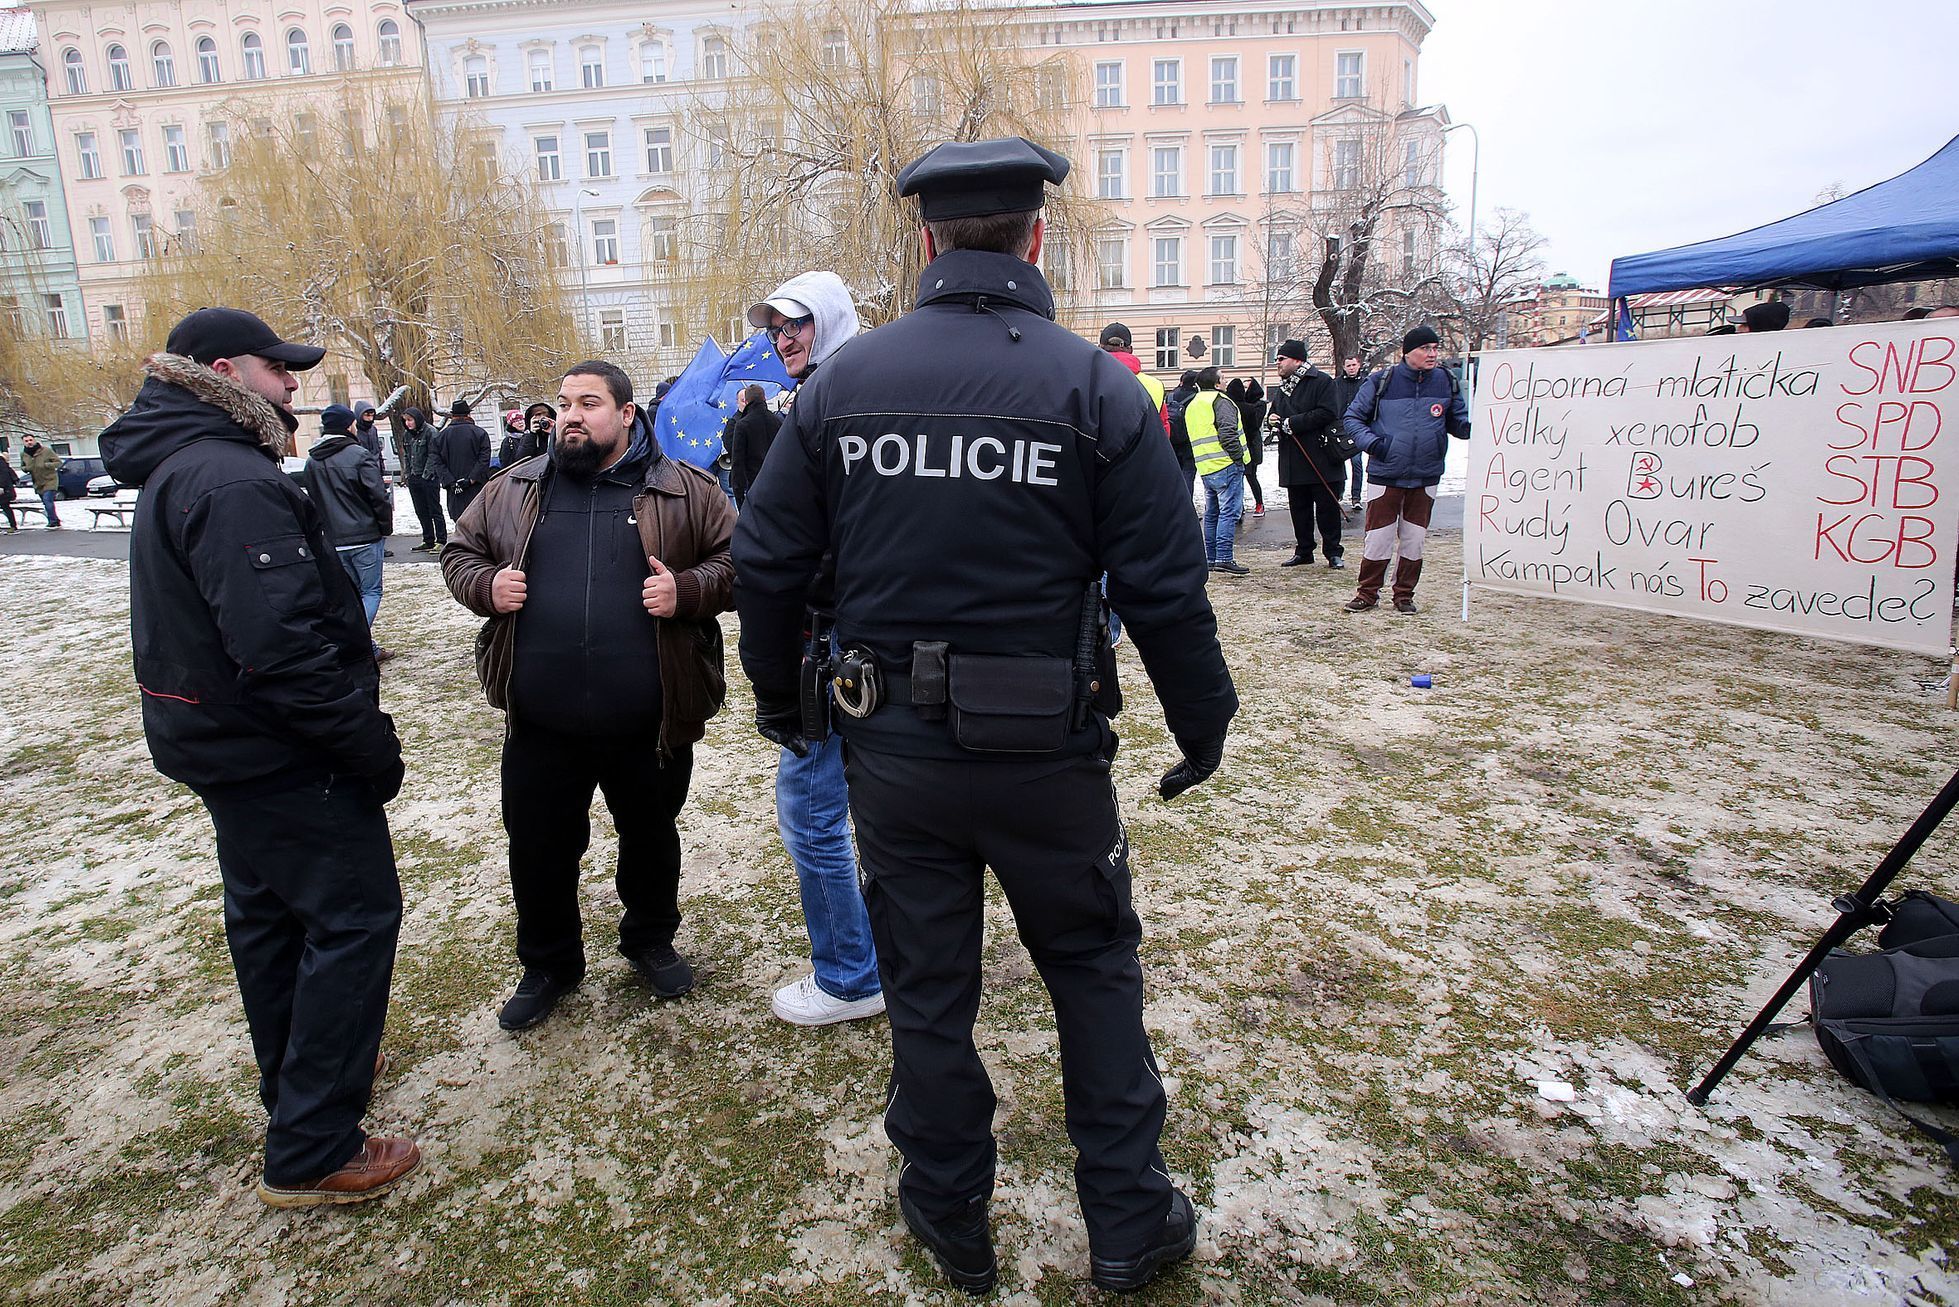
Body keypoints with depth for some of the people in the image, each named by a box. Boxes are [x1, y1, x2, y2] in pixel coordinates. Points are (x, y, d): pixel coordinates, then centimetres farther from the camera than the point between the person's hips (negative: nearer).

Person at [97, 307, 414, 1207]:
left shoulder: (175, 470, 11)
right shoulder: (235, 482, -23)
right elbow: (280, 649, -31)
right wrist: (370, 745, -22)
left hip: (223, 744, 11)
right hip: (281, 756, -11)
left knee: (268, 912, 22)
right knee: (354, 916, -2)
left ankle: (297, 1078, 41)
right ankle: (310, 1153, 6)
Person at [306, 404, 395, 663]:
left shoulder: (312, 461, 9)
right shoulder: (358, 455, -11)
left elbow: (313, 500, 15)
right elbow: (378, 496, -13)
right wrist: (386, 528, -2)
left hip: (334, 541, 6)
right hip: (365, 536, -6)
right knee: (371, 592, 1)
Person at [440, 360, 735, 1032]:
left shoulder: (685, 490, -1)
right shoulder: (513, 490, 8)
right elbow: (460, 552, 17)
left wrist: (687, 590, -17)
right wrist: (485, 586, -4)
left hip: (650, 724, -2)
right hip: (541, 725, 2)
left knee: (652, 839, 18)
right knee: (538, 850, 14)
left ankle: (650, 941, 44)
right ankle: (548, 964, 38)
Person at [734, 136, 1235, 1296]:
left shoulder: (844, 381, 0)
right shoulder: (1096, 386, -8)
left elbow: (768, 561, 3)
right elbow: (1167, 588, -10)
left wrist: (779, 697, 18)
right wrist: (1204, 728, 4)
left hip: (892, 751, 3)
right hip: (1044, 755, -2)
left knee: (926, 985, 18)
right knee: (1094, 969, 20)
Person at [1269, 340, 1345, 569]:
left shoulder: (1322, 382, -8)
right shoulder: (1282, 387, 17)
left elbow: (1327, 413, -19)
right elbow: (1275, 412, 28)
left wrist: (1292, 423, -17)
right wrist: (1274, 419, 1)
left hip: (1321, 459, -7)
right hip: (1292, 462, 7)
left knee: (1327, 507, -1)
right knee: (1298, 508, 11)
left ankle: (1334, 552, 9)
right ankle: (1303, 551, 21)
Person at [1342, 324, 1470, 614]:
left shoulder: (1446, 383, 4)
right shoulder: (1381, 382, -5)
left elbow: (1459, 423, 12)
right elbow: (1353, 418, 1)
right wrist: (1369, 441, -16)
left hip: (1426, 478, 3)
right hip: (1385, 476, -3)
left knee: (1414, 540, 10)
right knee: (1378, 538, -1)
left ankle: (1404, 594, 23)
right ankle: (1367, 593, 15)